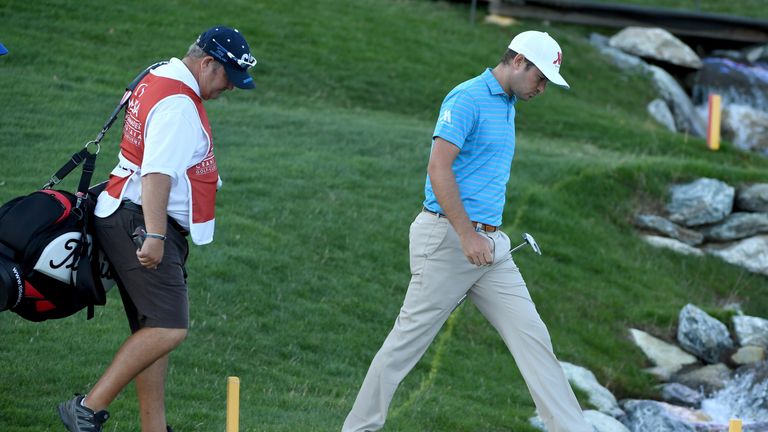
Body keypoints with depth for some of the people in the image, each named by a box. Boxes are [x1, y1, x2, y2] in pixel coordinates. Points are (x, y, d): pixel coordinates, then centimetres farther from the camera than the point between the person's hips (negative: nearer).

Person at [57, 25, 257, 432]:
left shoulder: (157, 80, 17)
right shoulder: (177, 103, -16)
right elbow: (158, 173, -27)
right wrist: (153, 236, -34)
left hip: (143, 227, 11)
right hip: (140, 223, -11)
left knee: (155, 330, 9)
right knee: (169, 328, -19)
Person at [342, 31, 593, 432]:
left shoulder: (507, 106, 17)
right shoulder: (467, 98, -12)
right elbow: (439, 168, -21)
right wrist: (467, 236, -23)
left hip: (490, 246, 8)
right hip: (448, 238, -8)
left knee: (531, 336, 1)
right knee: (408, 339, -1)